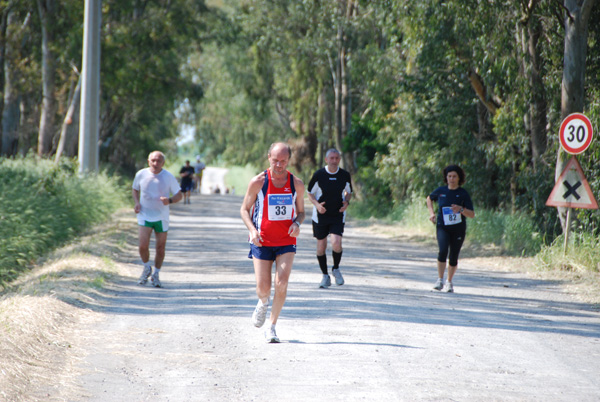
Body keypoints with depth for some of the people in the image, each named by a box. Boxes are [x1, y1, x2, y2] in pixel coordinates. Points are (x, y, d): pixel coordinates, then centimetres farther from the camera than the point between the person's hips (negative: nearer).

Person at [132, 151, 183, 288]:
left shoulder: (169, 177, -6)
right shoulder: (141, 174, -3)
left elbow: (179, 195, 1)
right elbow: (135, 189, 15)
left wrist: (169, 200, -21)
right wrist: (137, 203, -4)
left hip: (162, 217, 0)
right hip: (145, 216, 0)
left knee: (160, 248, 6)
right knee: (143, 246, -14)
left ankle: (155, 275, 27)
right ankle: (147, 268, 15)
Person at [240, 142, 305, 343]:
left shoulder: (296, 184, 1)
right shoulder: (258, 182, -5)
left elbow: (300, 211, 13)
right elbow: (244, 209, 3)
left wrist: (297, 223, -10)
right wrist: (252, 230, -15)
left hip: (286, 242, 1)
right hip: (262, 241, -1)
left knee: (281, 283, -14)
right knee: (263, 288, -3)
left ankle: (272, 327, -1)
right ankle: (263, 302, 35)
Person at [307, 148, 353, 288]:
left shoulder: (345, 175, -2)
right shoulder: (318, 175, -7)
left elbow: (349, 192, 15)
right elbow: (310, 194, 3)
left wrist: (346, 202, -7)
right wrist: (316, 204, -16)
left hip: (338, 215, 0)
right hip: (320, 215, 0)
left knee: (336, 243, -18)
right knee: (321, 246, 4)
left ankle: (336, 269, 11)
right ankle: (325, 276, 22)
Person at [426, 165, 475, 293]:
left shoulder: (463, 194, -4)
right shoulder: (441, 191, 0)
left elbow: (472, 215, -8)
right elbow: (429, 198, 23)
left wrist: (461, 209, -27)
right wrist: (431, 213, 8)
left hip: (458, 229, 0)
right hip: (443, 228, 0)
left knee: (454, 257, 3)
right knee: (443, 250, -23)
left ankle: (449, 282, 25)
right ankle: (440, 280, -12)